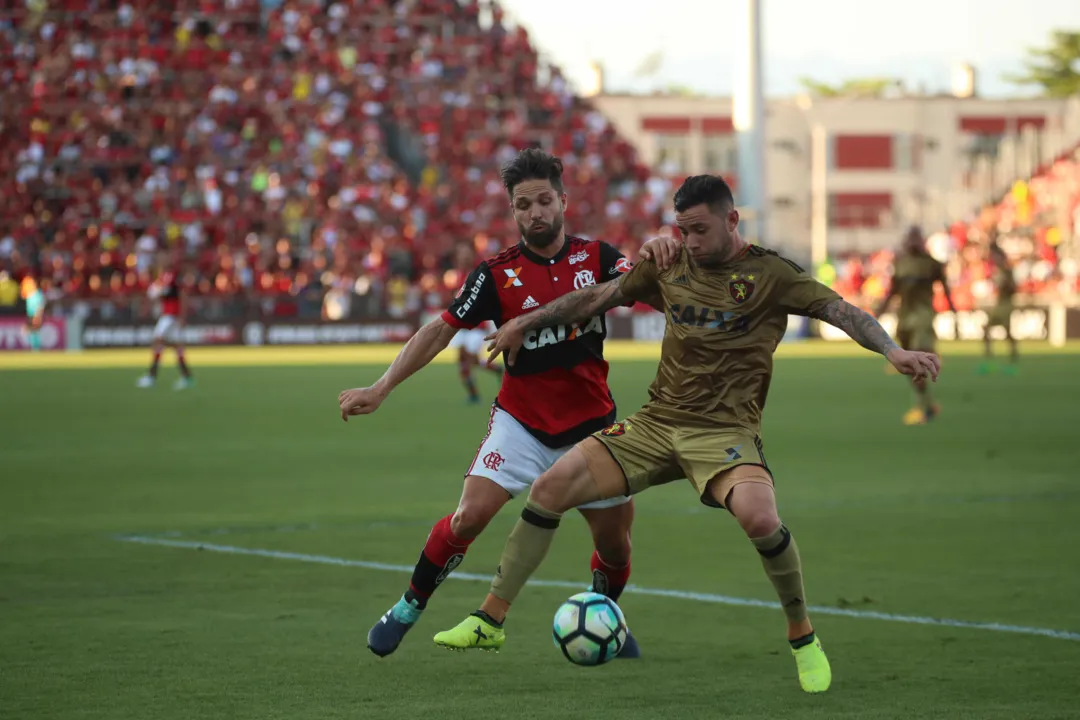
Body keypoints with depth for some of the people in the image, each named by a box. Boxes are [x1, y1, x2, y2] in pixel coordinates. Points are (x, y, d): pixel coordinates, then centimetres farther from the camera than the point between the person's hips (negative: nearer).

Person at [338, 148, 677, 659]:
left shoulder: (596, 257, -2)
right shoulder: (497, 273, -7)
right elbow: (441, 330, -7)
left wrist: (656, 254, -42)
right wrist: (380, 389, -13)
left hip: (590, 425, 2)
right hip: (520, 421, -2)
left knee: (616, 542, 5)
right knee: (469, 516, -20)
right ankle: (408, 608, 1)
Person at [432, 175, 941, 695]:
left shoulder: (769, 274, -3)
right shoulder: (669, 265, 9)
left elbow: (839, 310, -11)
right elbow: (600, 297, 21)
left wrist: (892, 350, -28)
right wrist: (526, 322, 22)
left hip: (725, 431, -5)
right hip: (657, 422, 5)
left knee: (758, 516, -34)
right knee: (549, 488, -7)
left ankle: (803, 639, -9)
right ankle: (490, 621, 6)